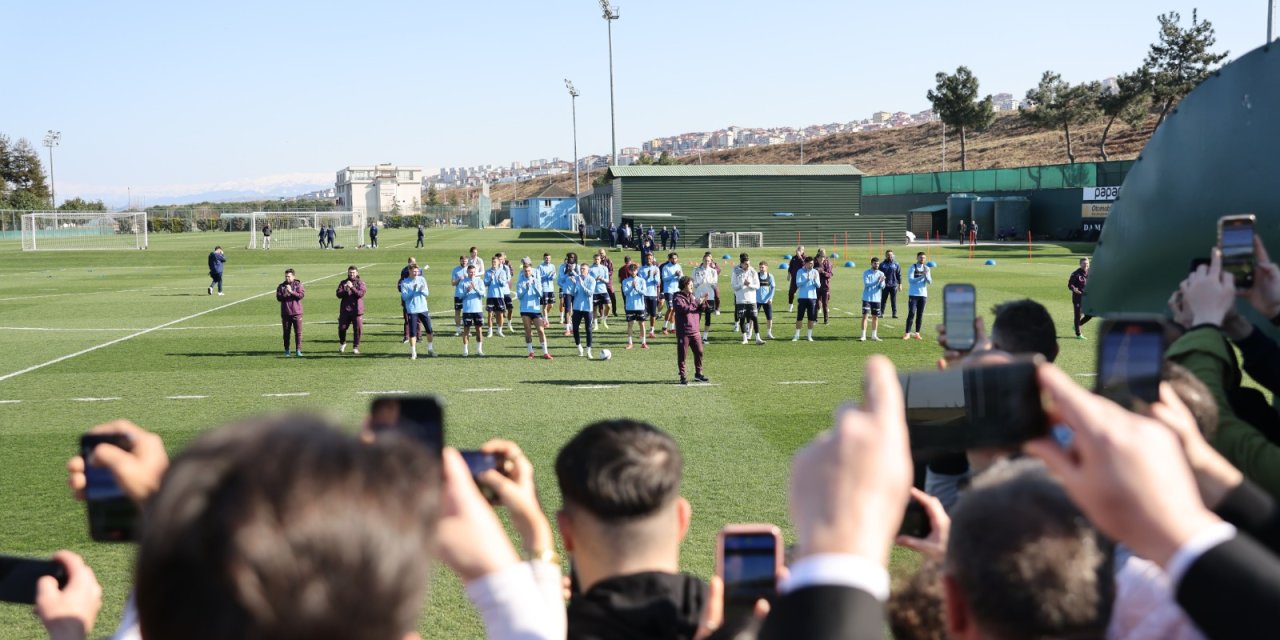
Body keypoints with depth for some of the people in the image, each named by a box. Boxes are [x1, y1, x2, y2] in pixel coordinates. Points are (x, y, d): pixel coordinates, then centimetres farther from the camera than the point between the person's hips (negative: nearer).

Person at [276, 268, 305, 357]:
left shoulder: (298, 285, 2)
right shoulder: (281, 286, 9)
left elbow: (301, 295, -11)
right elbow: (278, 297, 0)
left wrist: (291, 292, -18)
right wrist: (284, 294, -18)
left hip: (296, 313, -2)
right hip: (285, 313, 2)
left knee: (298, 332, -3)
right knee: (286, 332, 7)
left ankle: (298, 350, 2)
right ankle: (286, 350, 15)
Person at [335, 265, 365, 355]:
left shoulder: (361, 283, 5)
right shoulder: (343, 283, 11)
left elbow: (360, 294, -11)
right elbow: (338, 294, -1)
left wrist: (352, 287, -23)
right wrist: (345, 289, -19)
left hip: (357, 310, -1)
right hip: (345, 310, 1)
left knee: (358, 329, -3)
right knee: (342, 328, 0)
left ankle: (355, 347, 10)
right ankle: (342, 344, 26)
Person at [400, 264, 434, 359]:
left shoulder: (422, 279, 5)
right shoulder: (404, 283, -4)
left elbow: (427, 293, 3)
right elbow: (404, 296, -10)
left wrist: (422, 290, -18)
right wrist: (413, 290, -21)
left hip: (423, 309, 3)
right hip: (412, 310, -3)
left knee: (429, 330, 4)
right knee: (412, 332, -3)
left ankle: (430, 350, 21)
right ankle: (413, 353, 5)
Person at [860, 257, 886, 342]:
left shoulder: (881, 274, 6)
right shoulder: (866, 273, -3)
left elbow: (882, 287, -1)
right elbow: (866, 284, -14)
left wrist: (881, 282, -23)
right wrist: (877, 281, -26)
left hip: (876, 299, 3)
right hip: (867, 298, -3)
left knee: (875, 317, 8)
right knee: (865, 316, -8)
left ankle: (874, 335, 17)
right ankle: (863, 336, -7)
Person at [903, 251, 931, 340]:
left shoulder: (927, 269, 8)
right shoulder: (912, 268, -3)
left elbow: (930, 282, 1)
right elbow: (910, 280, -14)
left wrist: (926, 274, -17)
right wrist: (921, 276, -23)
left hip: (923, 294, 4)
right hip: (913, 294, -4)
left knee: (920, 314, 5)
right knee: (911, 313, -8)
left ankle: (917, 333, 11)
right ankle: (907, 333, -3)